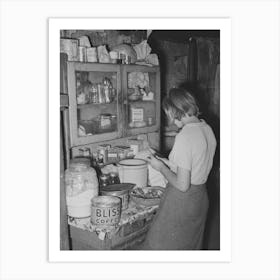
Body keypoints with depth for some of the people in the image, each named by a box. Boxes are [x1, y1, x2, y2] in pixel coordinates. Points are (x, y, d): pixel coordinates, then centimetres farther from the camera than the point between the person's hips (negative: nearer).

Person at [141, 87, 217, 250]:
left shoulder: (184, 136, -24)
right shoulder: (208, 129, 2)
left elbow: (182, 185, -24)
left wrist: (161, 167, -10)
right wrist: (168, 163, 9)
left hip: (181, 201, -9)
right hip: (201, 198, 9)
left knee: (160, 246, 6)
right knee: (192, 245, 23)